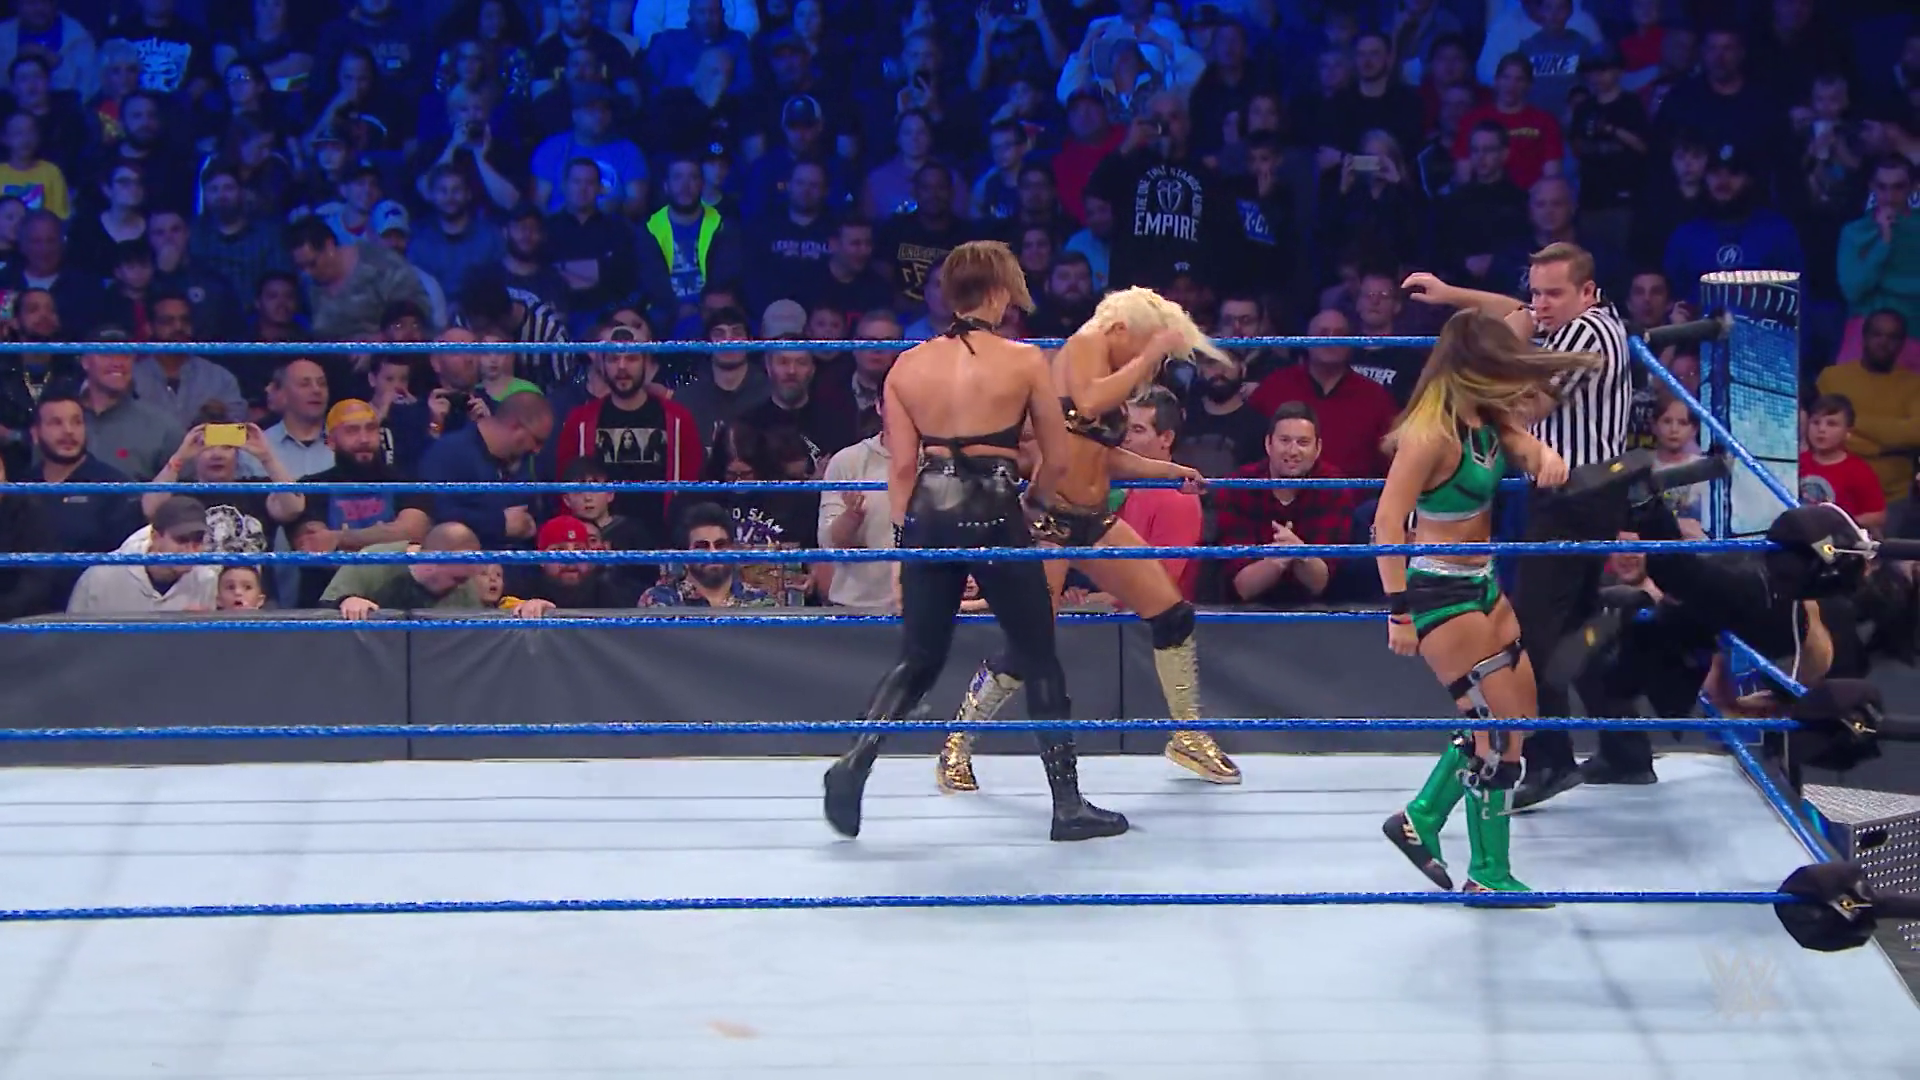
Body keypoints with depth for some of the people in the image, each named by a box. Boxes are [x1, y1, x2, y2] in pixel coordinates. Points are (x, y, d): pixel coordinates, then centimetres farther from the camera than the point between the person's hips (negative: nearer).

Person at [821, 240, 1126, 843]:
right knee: (1040, 660, 8)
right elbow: (1057, 460, 3)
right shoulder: (1023, 361, -3)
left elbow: (901, 467, 3)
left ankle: (855, 763, -4)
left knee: (919, 660, 17)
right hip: (994, 516, -3)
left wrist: (905, 542, 9)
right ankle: (1068, 804, 9)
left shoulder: (907, 366, 5)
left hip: (928, 517, 3)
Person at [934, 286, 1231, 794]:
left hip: (1094, 521, 9)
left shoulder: (1113, 375, 15)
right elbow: (1089, 403, -31)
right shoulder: (1083, 346, -9)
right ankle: (957, 744, 9)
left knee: (1173, 613, 6)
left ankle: (1188, 735, 19)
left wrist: (1168, 470, 21)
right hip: (1051, 519, -9)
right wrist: (1149, 355, -22)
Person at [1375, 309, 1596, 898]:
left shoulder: (1484, 421, 3)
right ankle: (1489, 875, 5)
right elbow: (1388, 523, -24)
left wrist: (1545, 455, -7)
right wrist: (1399, 611, -26)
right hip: (1440, 594, -10)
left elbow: (1522, 442, 19)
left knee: (1517, 713, 16)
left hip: (1482, 584, 10)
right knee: (1499, 722, -5)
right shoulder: (1432, 435, -23)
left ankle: (1421, 819, 27)